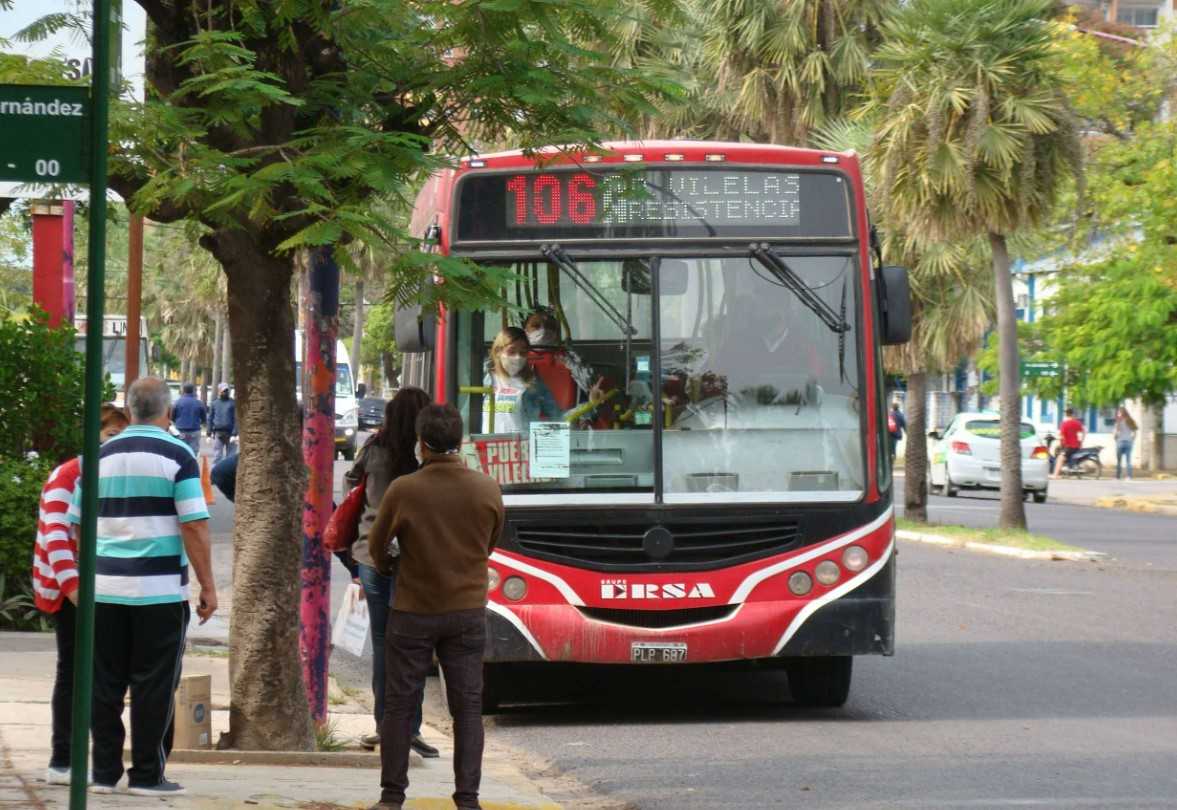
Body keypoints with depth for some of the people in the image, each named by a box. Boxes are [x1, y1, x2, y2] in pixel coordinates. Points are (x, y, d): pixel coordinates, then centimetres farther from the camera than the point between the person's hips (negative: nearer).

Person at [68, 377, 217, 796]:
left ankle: (104, 771, 11)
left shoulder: (101, 457, 9)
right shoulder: (177, 456, -5)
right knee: (154, 684, 1)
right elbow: (194, 526, -10)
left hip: (105, 587, 4)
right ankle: (147, 774, 3)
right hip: (160, 588, -4)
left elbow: (77, 524, 13)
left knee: (105, 683, 9)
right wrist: (208, 586, -5)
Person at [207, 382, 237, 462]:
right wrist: (209, 433, 6)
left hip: (229, 433, -2)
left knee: (230, 456, 3)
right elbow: (210, 418, 12)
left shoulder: (232, 403, 0)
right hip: (217, 433, 2)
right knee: (217, 456, 0)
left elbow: (236, 419, -3)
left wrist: (234, 434, -11)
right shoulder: (215, 403, 9)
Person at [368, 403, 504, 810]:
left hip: (413, 612, -1)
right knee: (467, 706, 6)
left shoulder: (403, 490, -13)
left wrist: (384, 565, 26)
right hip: (467, 611, 2)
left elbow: (377, 545, 3)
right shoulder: (488, 490, -6)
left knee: (400, 704, 7)